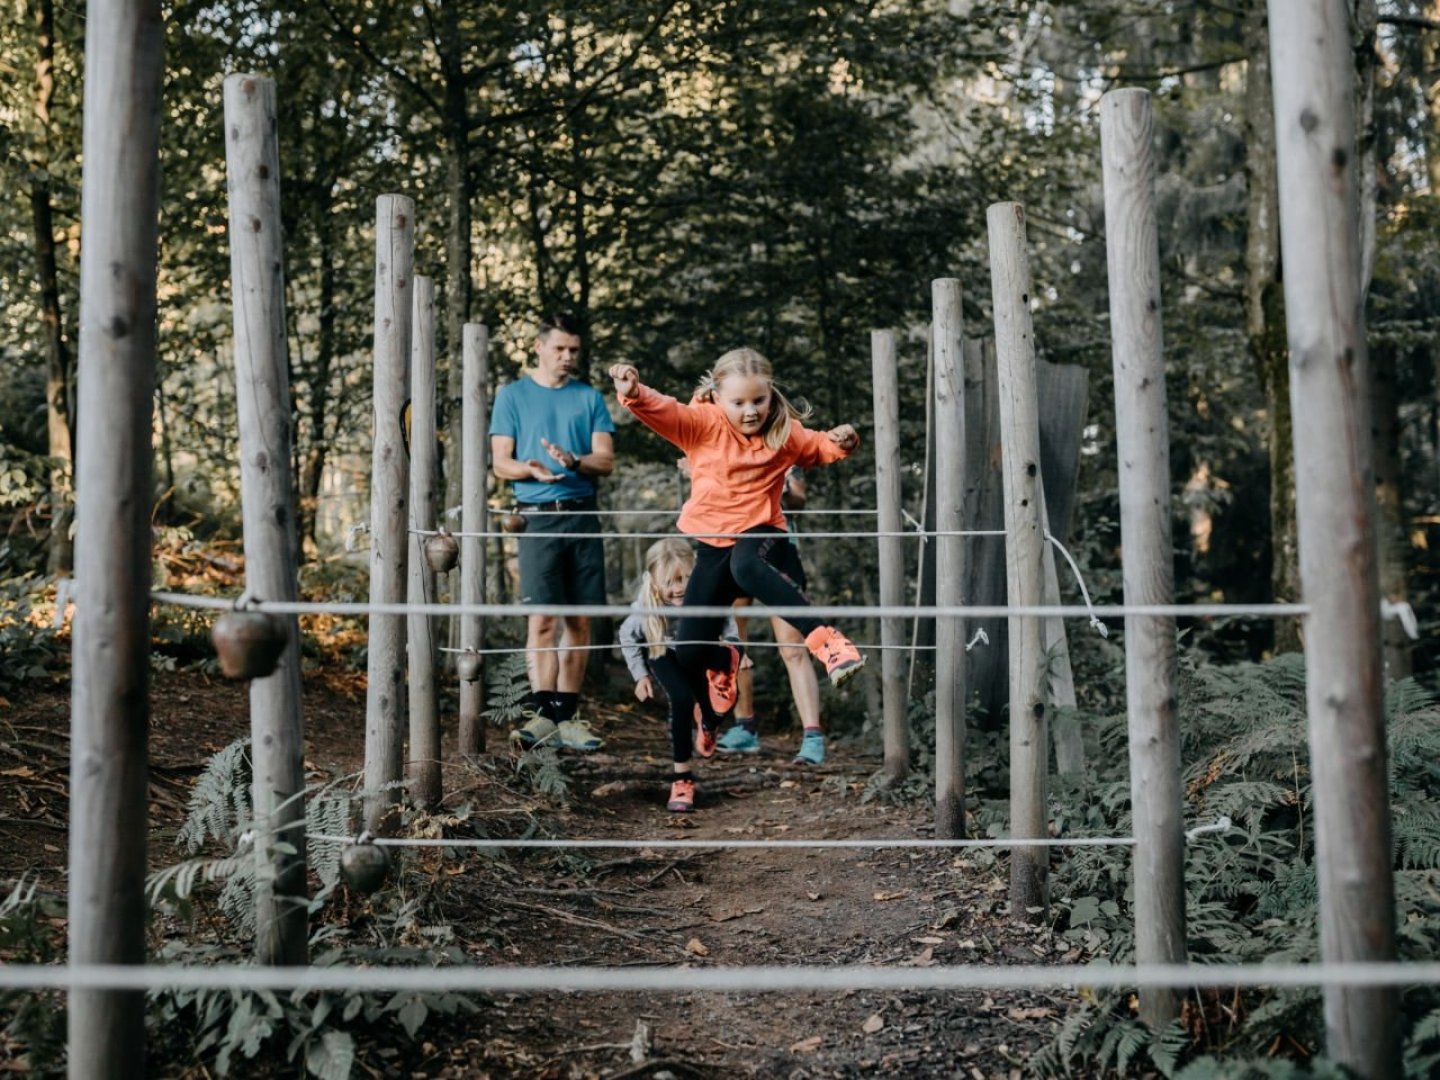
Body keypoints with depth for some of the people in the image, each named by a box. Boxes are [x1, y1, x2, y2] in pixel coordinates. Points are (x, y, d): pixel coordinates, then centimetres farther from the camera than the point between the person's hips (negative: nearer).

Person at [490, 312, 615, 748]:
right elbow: (500, 463, 3)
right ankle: (543, 711, -8)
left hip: (582, 516, 3)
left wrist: (574, 461, -16)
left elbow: (606, 460, 5)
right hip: (538, 516, -2)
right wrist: (533, 469, -18)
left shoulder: (589, 397, 13)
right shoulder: (513, 395, 8)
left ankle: (566, 715, 7)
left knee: (580, 619, 2)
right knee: (542, 616, -10)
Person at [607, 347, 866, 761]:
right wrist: (634, 394, -44)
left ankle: (827, 641, -49)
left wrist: (840, 441, -12)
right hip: (713, 543, 2)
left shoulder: (785, 432, 0)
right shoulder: (704, 423, -7)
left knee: (746, 565, -43)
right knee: (689, 651, 2)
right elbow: (664, 411, -22)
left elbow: (818, 447, 12)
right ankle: (724, 659, 41)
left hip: (761, 532, -2)